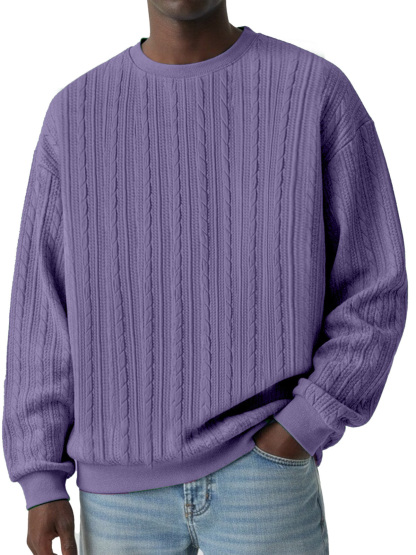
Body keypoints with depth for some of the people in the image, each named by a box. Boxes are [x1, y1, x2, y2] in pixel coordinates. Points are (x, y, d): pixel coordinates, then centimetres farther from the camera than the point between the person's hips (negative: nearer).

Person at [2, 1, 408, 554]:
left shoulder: (322, 93, -4)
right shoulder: (76, 116, 2)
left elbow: (374, 292, -3)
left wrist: (297, 433, -12)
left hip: (264, 474, -2)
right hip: (124, 486, 2)